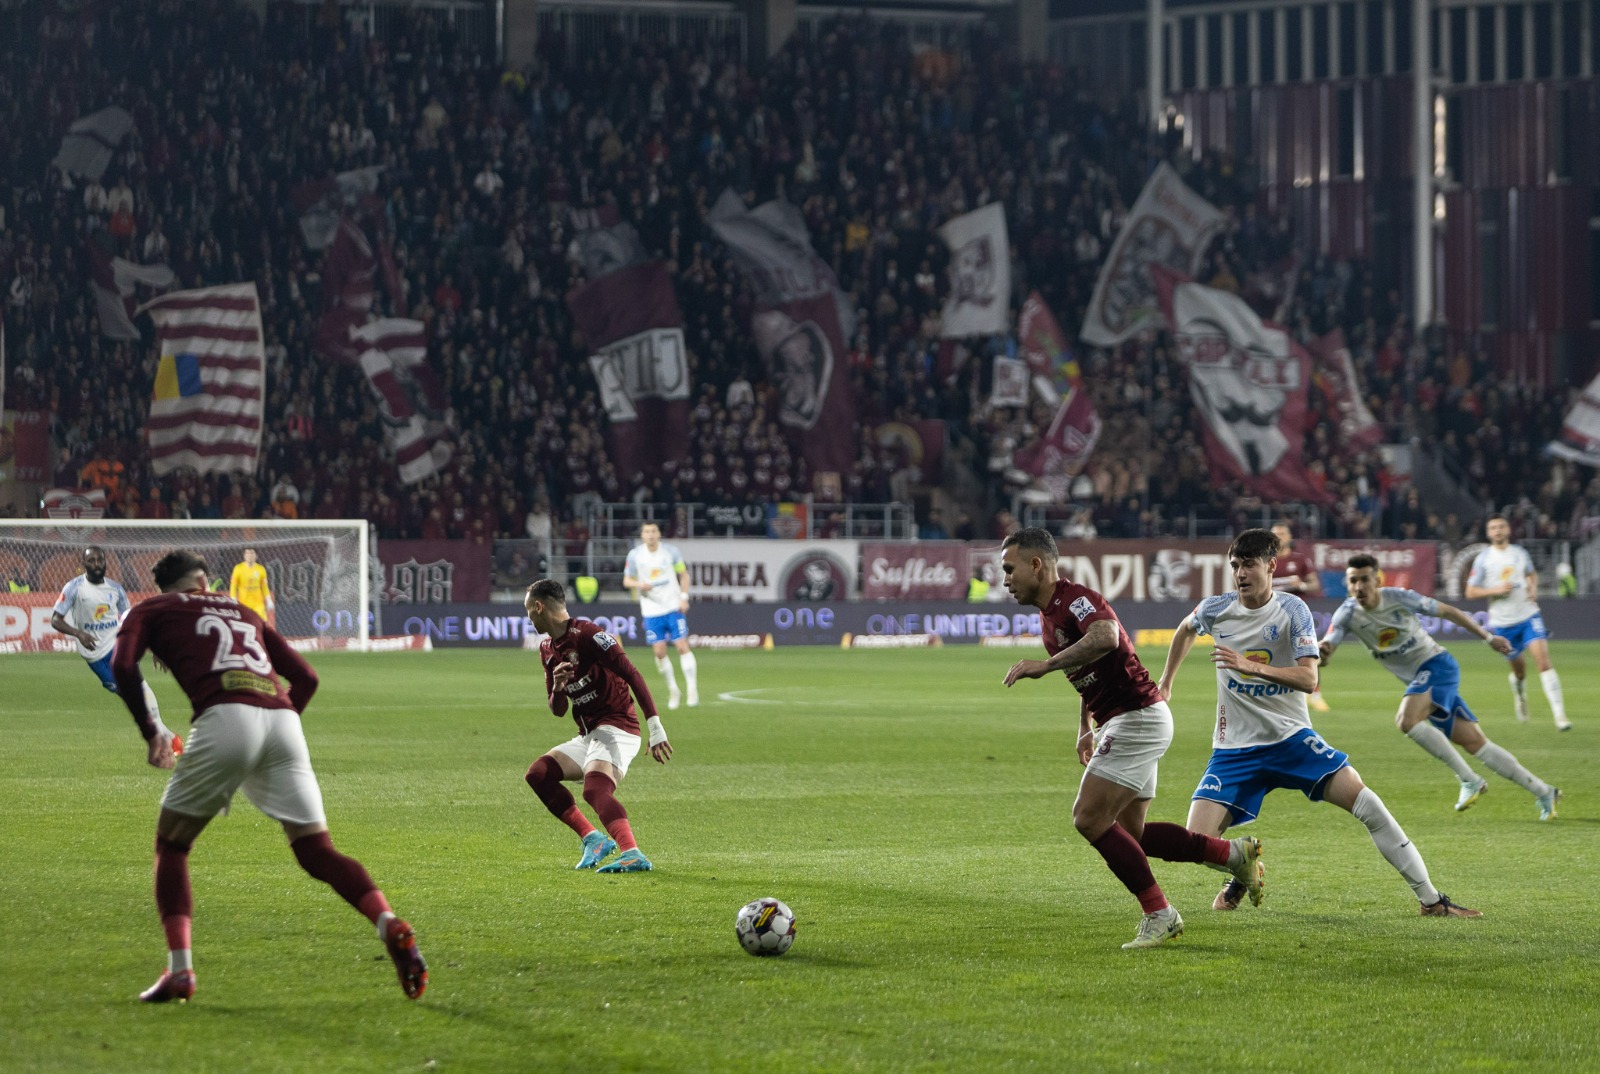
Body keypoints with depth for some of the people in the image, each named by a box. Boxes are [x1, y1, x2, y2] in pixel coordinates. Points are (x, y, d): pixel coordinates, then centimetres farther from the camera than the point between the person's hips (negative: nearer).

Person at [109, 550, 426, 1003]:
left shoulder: (151, 610, 22)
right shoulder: (244, 613, 34)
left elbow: (123, 665, 2)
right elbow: (306, 678, 28)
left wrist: (150, 731, 10)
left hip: (225, 715, -4)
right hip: (283, 720, 4)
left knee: (171, 846, 14)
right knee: (317, 852, 5)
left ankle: (180, 969, 2)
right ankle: (393, 928, -18)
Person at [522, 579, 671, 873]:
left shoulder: (586, 634, -13)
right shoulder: (547, 649, 15)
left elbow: (631, 674, -20)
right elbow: (558, 710, 19)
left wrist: (655, 727, -26)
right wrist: (557, 687, -6)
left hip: (615, 729, -10)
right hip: (588, 735, 10)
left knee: (595, 789, -31)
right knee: (538, 774, 2)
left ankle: (633, 855, -47)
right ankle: (593, 838, 0)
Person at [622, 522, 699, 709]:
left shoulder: (670, 552, -2)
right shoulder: (635, 555, -1)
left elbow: (684, 574, 9)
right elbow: (626, 581, 6)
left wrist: (684, 597, -3)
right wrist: (639, 585, -16)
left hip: (674, 607, -1)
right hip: (652, 611, 1)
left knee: (683, 646, -8)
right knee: (659, 652, -3)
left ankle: (692, 690, -2)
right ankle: (673, 690, 15)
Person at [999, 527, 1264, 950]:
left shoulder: (1073, 598, -16)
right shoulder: (1049, 613, 15)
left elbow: (1105, 637, -39)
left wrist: (1044, 665, -36)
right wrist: (1086, 729, 27)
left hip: (1137, 718, -10)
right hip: (1118, 724, 10)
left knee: (1089, 818, -13)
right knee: (1128, 834, 9)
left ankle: (1159, 915, -7)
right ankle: (1233, 853, 16)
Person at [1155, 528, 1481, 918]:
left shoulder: (1292, 610, -11)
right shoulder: (1215, 610, -2)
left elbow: (1309, 679, -21)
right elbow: (1186, 629, 23)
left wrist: (1252, 666, -34)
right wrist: (1165, 682, 30)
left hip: (1290, 737, -2)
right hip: (1234, 749, 2)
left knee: (1364, 801, -17)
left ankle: (1430, 899, -8)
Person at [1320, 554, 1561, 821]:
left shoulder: (1398, 598, -14)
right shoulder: (1348, 614, -6)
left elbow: (1447, 611, -3)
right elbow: (1323, 655, -17)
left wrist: (1488, 637, 0)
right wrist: (1321, 652, -42)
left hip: (1437, 665, -5)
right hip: (1418, 678, 5)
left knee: (1407, 720, -29)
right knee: (1474, 742, 2)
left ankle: (1469, 779, -18)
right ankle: (1544, 793, 10)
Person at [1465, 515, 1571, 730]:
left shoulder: (1520, 553, 5)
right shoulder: (1483, 559, -4)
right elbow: (1470, 592, -2)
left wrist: (1533, 588, 3)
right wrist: (1496, 590, -16)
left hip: (1529, 615, 1)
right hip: (1502, 622, -1)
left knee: (1543, 659, -16)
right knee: (1518, 667, 9)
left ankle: (1559, 715, -18)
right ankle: (1519, 690, 48)